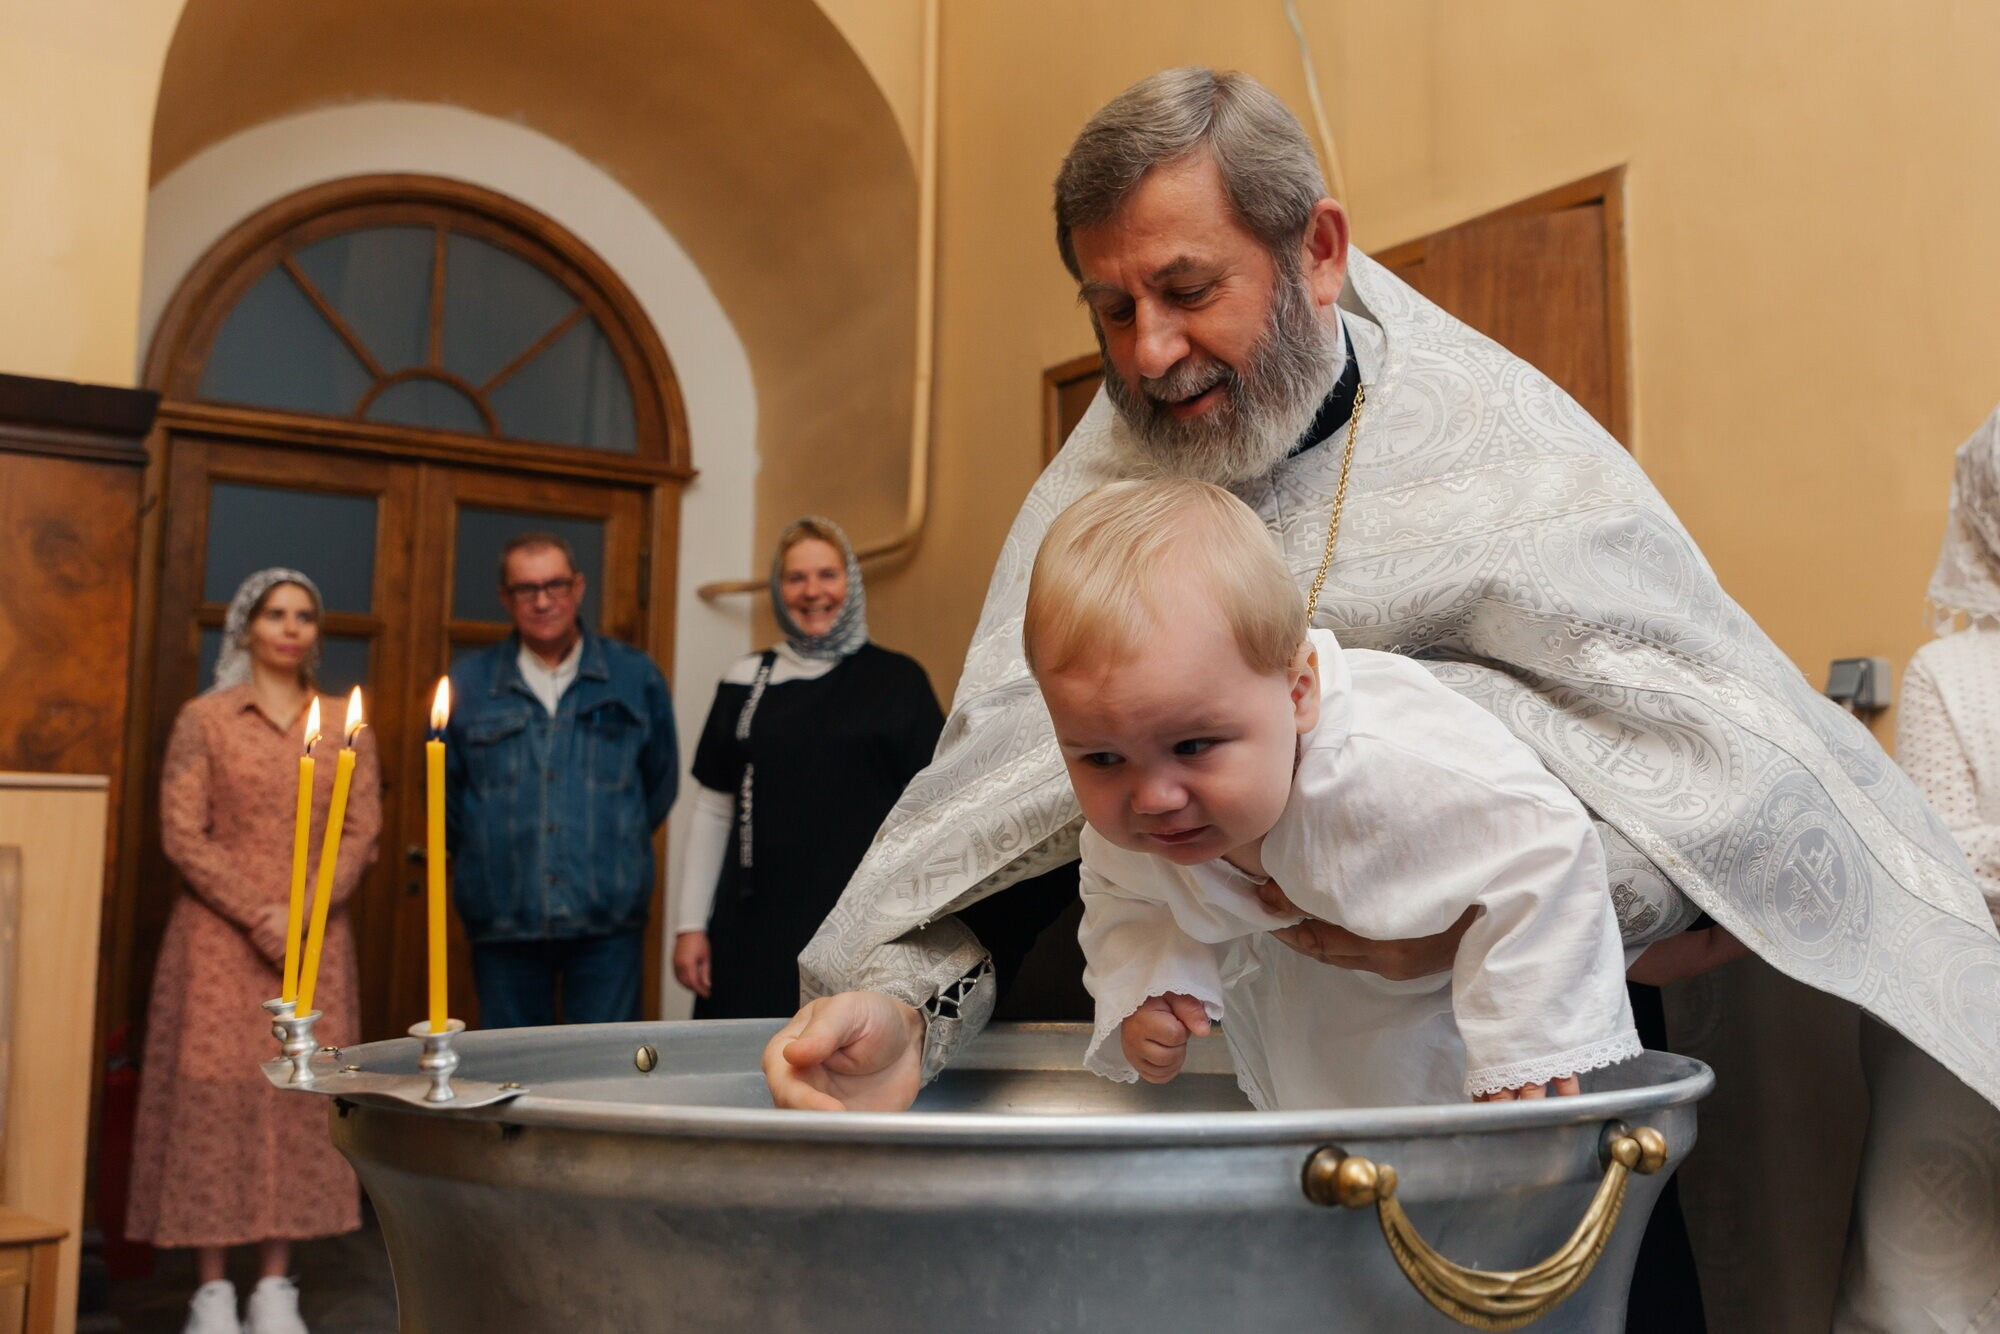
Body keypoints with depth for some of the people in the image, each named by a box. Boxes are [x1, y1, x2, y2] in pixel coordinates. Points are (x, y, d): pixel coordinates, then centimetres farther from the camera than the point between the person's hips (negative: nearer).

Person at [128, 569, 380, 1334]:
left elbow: (363, 833, 4)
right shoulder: (205, 719, 3)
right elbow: (182, 833, -3)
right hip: (220, 936, -2)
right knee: (214, 1091, -3)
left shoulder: (345, 724, 10)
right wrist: (254, 917, -12)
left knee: (302, 1097, 1)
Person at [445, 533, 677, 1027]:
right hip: (503, 923, 1)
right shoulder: (466, 685, 6)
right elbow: (444, 791, 13)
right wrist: (485, 860, 10)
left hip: (609, 918, -1)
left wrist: (615, 847, 10)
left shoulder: (636, 678, 5)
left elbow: (660, 783, 13)